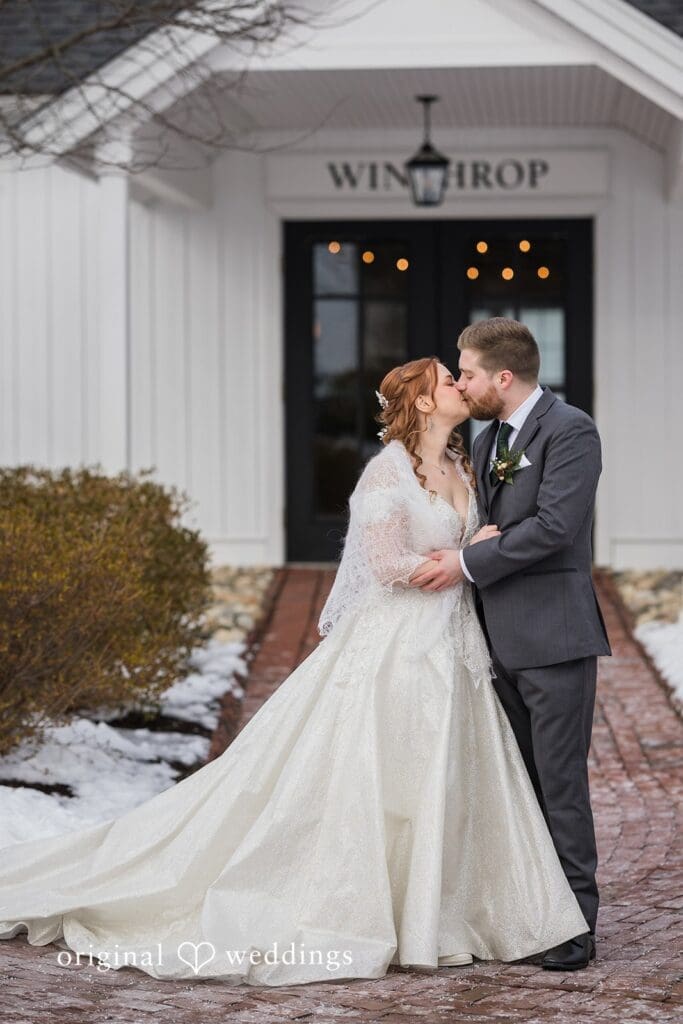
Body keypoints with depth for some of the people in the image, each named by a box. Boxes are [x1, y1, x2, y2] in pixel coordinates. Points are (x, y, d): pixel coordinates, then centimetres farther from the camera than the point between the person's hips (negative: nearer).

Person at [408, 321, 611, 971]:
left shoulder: (570, 431, -10)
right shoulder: (487, 441, 17)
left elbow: (554, 525, -20)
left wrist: (468, 563, -16)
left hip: (554, 637, -8)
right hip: (502, 642, 9)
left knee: (560, 783, -6)